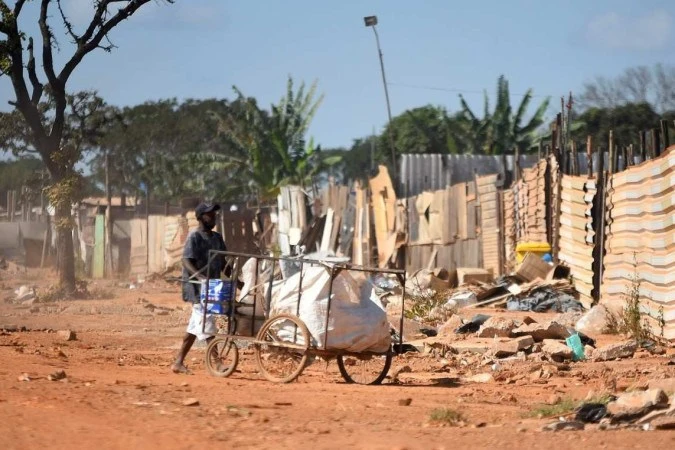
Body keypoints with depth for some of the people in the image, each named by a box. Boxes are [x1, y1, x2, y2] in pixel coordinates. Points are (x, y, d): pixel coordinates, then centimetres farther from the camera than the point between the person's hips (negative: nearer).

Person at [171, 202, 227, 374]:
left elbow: (223, 264, 20)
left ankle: (179, 363, 15)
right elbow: (187, 261, -18)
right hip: (197, 287, -8)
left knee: (195, 327, 10)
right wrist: (200, 276, -33)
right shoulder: (194, 237, -8)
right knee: (208, 325, -13)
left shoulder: (217, 238, 15)